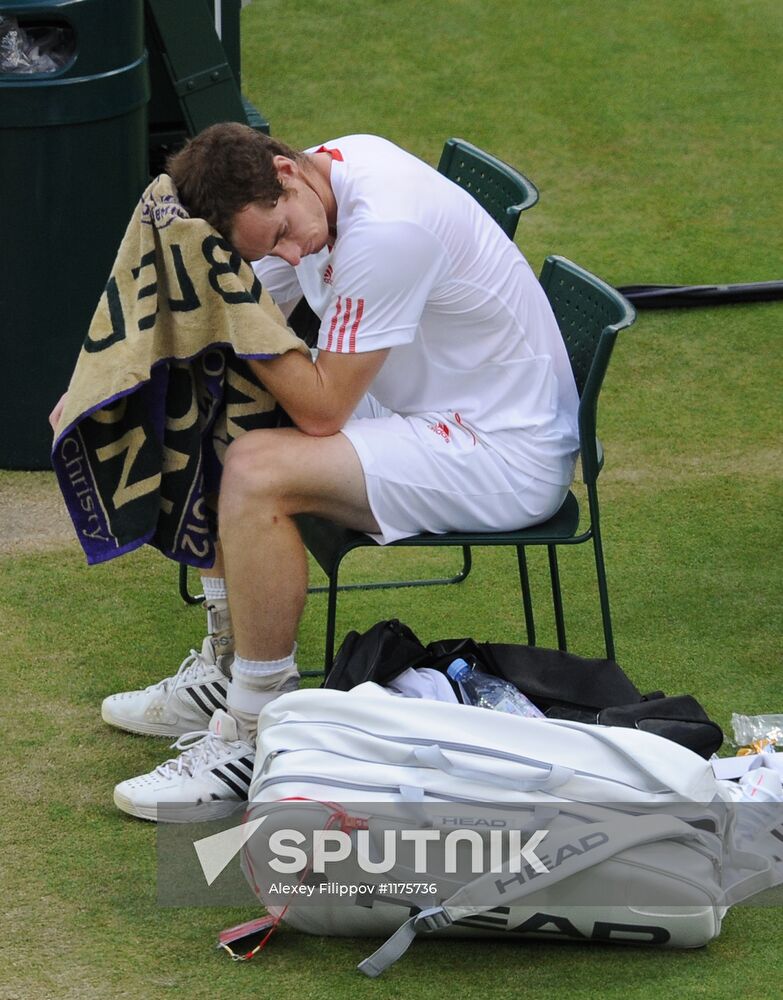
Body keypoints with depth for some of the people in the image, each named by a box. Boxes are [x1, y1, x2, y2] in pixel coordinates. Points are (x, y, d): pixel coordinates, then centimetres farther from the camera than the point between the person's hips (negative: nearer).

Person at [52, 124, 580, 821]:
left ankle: (257, 737, -14)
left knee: (257, 472, -24)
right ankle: (228, 671, 15)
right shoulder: (324, 178, -2)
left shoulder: (386, 228, -29)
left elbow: (322, 409, -24)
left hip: (506, 452, -10)